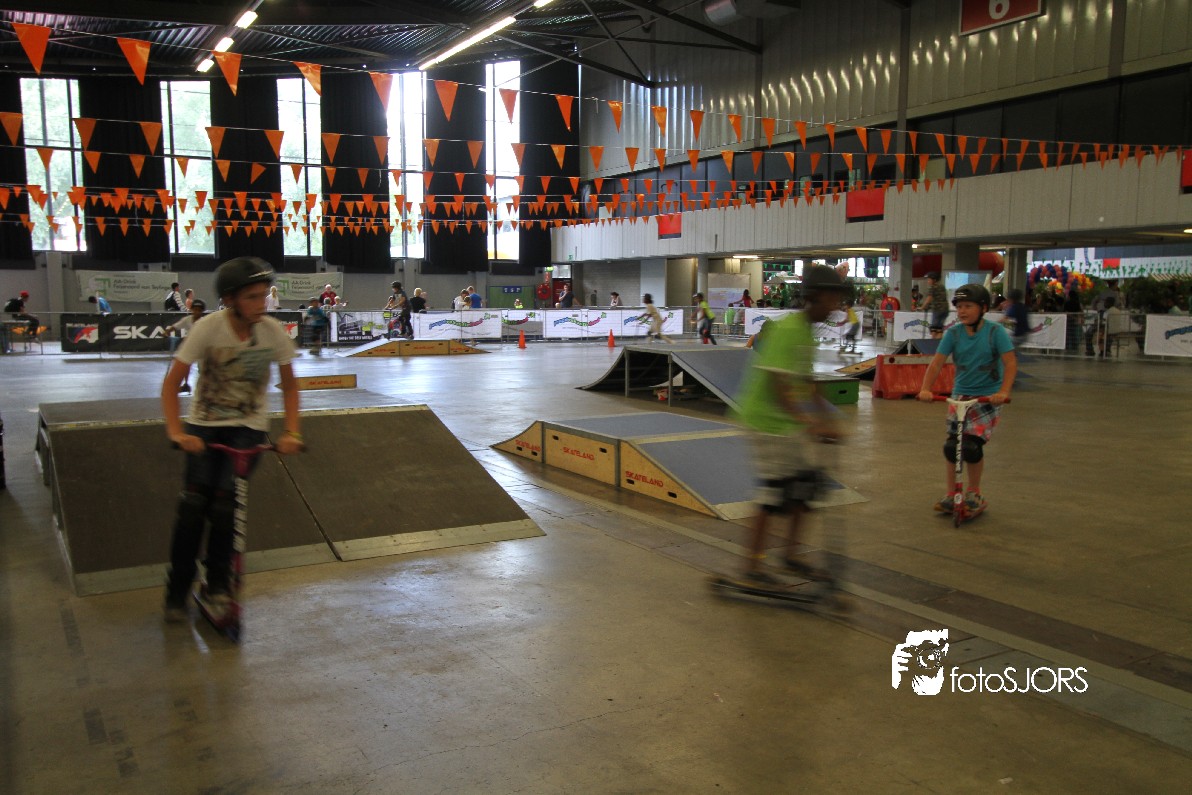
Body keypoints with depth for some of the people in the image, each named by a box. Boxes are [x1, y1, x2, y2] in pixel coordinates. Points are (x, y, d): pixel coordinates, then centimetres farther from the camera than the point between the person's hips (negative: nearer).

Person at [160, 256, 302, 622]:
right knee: (194, 502, -11)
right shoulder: (208, 328, -18)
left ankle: (218, 584, 5)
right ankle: (177, 593, 6)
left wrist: (291, 433, -11)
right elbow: (172, 383, -15)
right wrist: (176, 432, -27)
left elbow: (289, 386, 0)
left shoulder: (274, 332, -13)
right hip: (205, 424, -1)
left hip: (249, 427, 1)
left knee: (225, 503, -14)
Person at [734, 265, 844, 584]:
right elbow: (777, 385, -29)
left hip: (788, 423, 10)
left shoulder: (806, 331, 10)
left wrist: (827, 418, 10)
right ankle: (753, 564, 7)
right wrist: (810, 424, -34)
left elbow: (806, 383, 17)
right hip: (766, 420, -10)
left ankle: (790, 555, 23)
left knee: (805, 482, 10)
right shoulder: (787, 330, -21)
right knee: (773, 491, -5)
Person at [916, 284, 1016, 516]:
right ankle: (950, 495, 16)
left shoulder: (995, 331, -10)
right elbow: (937, 362, -9)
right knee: (951, 446, -2)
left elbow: (1011, 362, -16)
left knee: (972, 446, -14)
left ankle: (973, 494, 10)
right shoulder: (953, 333, -2)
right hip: (960, 395, 3)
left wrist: (1003, 392, -30)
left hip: (988, 398, -3)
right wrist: (925, 388, -23)